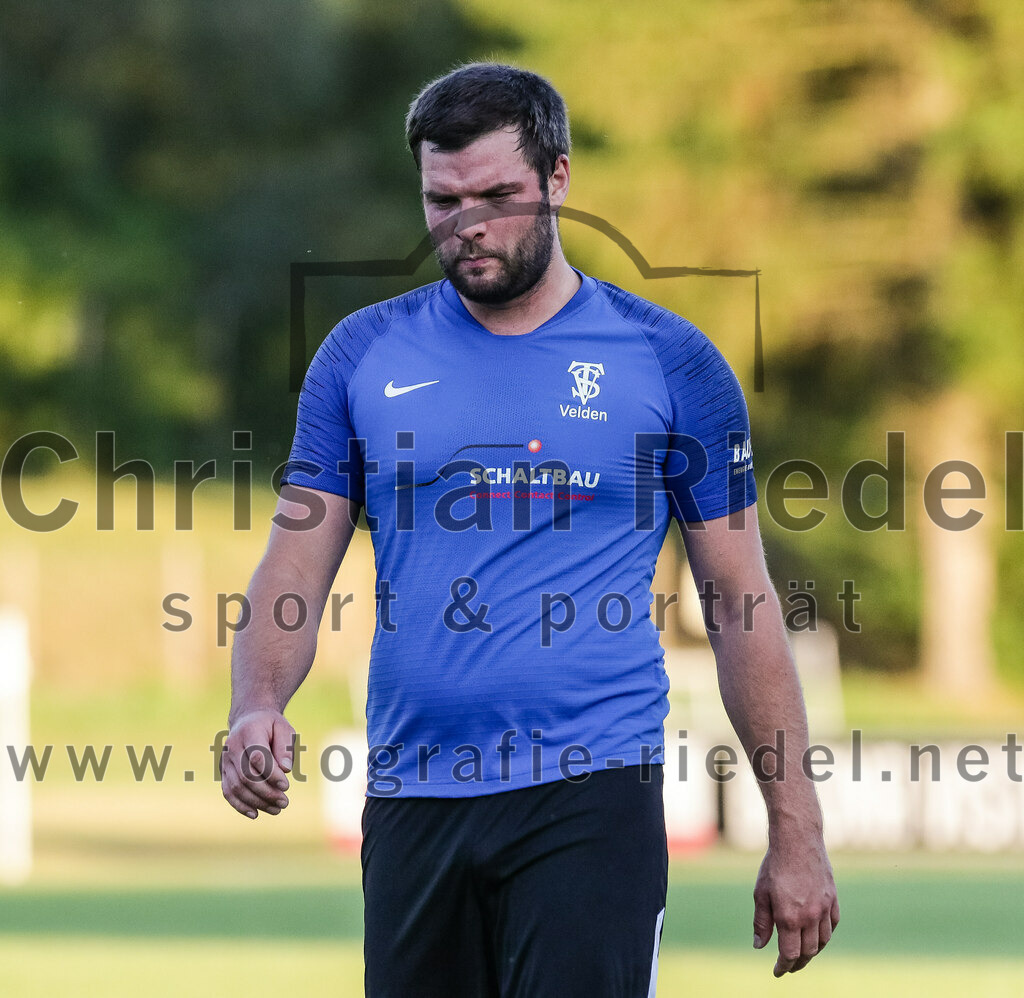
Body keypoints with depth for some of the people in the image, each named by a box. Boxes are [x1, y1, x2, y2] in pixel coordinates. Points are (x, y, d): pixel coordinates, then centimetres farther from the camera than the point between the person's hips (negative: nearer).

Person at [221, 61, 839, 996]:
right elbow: (294, 573, 7)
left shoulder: (669, 362, 3)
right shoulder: (365, 355, 8)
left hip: (589, 801, -3)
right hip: (412, 804, 3)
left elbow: (743, 605, 5)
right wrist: (257, 707, -15)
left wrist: (797, 834, 2)